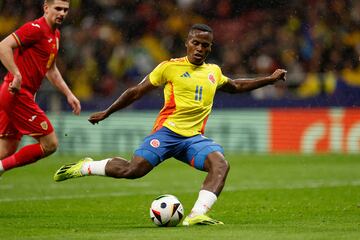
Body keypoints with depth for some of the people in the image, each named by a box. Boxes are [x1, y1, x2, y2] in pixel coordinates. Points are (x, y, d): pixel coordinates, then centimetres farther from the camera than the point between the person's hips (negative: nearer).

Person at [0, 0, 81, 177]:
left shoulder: (55, 35, 17)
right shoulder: (36, 28, -13)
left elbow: (50, 70, 29)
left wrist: (69, 94, 23)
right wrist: (17, 75, -30)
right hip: (18, 94, -10)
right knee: (50, 144, -8)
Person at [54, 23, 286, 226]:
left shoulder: (214, 72, 18)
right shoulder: (170, 67, 4)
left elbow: (235, 86, 40)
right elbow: (137, 91, 10)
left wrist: (269, 79, 34)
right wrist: (107, 112, 10)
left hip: (195, 137, 4)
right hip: (167, 131, -4)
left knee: (221, 164, -26)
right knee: (133, 170, -22)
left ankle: (197, 215, -36)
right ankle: (86, 167, 3)